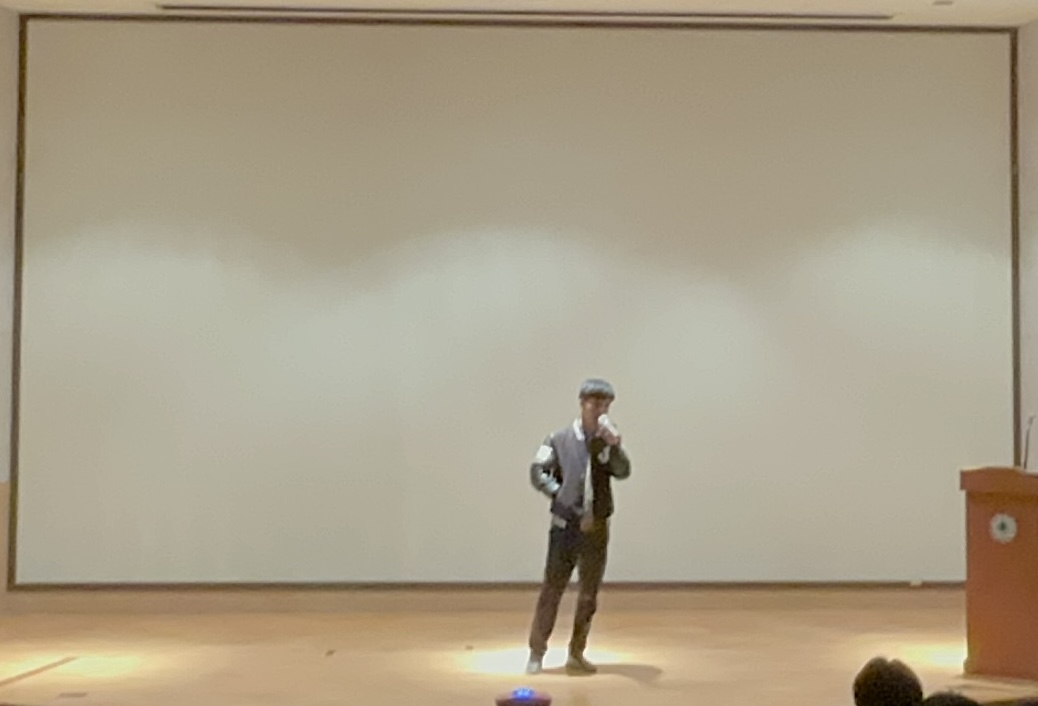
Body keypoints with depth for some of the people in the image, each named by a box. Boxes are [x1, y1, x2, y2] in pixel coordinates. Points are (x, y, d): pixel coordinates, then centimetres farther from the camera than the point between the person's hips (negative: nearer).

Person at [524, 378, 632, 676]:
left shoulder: (609, 441, 5)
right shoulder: (560, 439, -1)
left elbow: (623, 472, -10)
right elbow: (537, 472, -1)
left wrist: (614, 446, -27)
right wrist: (559, 495, -9)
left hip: (596, 527, 3)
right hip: (565, 525, -3)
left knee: (589, 593, 9)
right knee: (552, 587, -1)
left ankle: (576, 653, 20)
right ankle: (537, 652, 6)